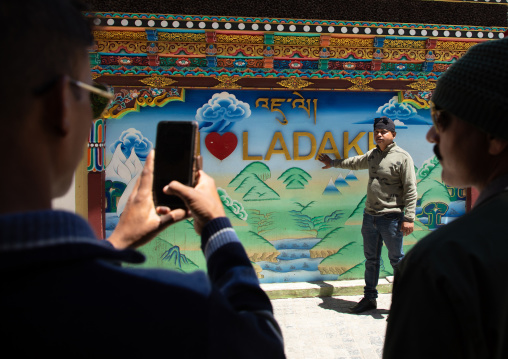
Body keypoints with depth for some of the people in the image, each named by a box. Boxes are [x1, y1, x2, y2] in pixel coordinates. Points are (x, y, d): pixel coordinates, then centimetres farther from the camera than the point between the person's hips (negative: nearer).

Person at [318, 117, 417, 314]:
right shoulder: (372, 155, 11)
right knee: (371, 259, 14)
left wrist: (409, 218, -18)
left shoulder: (402, 157, -10)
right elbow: (355, 163, 33)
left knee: (396, 260, 2)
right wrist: (333, 163, 45)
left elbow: (410, 190, -12)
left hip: (391, 218, -7)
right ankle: (370, 298, 26)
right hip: (370, 216, 7)